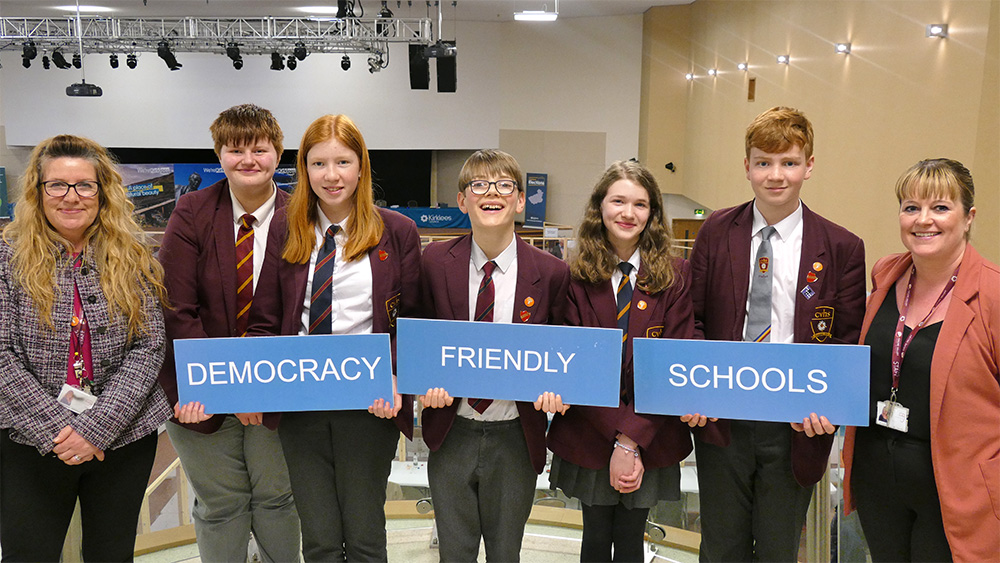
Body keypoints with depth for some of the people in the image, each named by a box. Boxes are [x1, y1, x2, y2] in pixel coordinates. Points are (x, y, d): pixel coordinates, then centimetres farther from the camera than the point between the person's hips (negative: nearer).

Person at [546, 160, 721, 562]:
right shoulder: (577, 276, -5)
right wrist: (617, 437, -16)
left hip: (651, 440, 0)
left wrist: (632, 438, -16)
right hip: (589, 437, 0)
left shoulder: (674, 275, -4)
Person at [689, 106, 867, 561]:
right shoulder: (716, 232, 0)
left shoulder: (842, 249, -4)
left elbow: (850, 342, -1)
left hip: (794, 426, -1)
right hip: (720, 419, 1)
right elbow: (692, 318, 2)